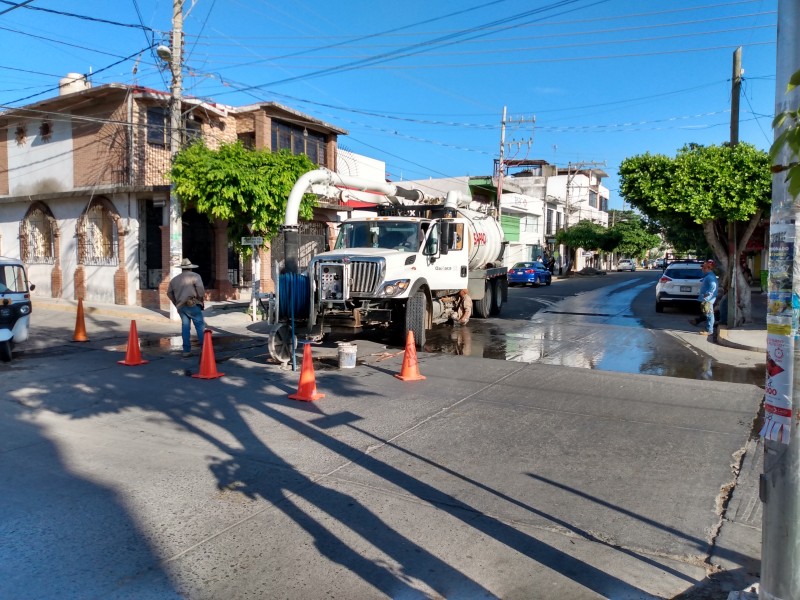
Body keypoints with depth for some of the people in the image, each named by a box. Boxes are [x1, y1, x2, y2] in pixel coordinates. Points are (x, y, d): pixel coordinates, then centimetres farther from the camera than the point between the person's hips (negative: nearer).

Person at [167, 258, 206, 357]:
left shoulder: (175, 279, 19)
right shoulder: (195, 276, -1)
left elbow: (169, 293, 21)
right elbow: (200, 289, -14)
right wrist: (201, 299, -1)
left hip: (180, 306, 6)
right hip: (192, 304, -6)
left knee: (185, 327, 9)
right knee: (200, 325, -3)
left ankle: (186, 350, 8)